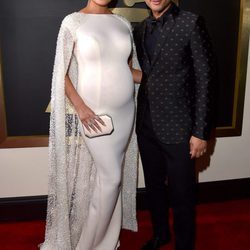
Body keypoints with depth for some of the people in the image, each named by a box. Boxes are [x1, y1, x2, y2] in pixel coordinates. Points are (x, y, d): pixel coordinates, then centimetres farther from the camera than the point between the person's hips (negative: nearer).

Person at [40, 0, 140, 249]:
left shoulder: (123, 23, 10)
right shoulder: (73, 21, -5)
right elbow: (61, 73, -7)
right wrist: (79, 106, -16)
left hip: (124, 111, 5)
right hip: (93, 112, -5)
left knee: (109, 175, 14)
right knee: (111, 176, -1)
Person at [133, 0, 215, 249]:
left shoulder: (191, 23, -7)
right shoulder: (140, 29, 10)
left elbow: (205, 78, -9)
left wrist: (200, 131, -12)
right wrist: (138, 120, 10)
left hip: (177, 127, -5)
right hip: (146, 126, 5)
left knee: (181, 194, 6)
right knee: (154, 186, 19)